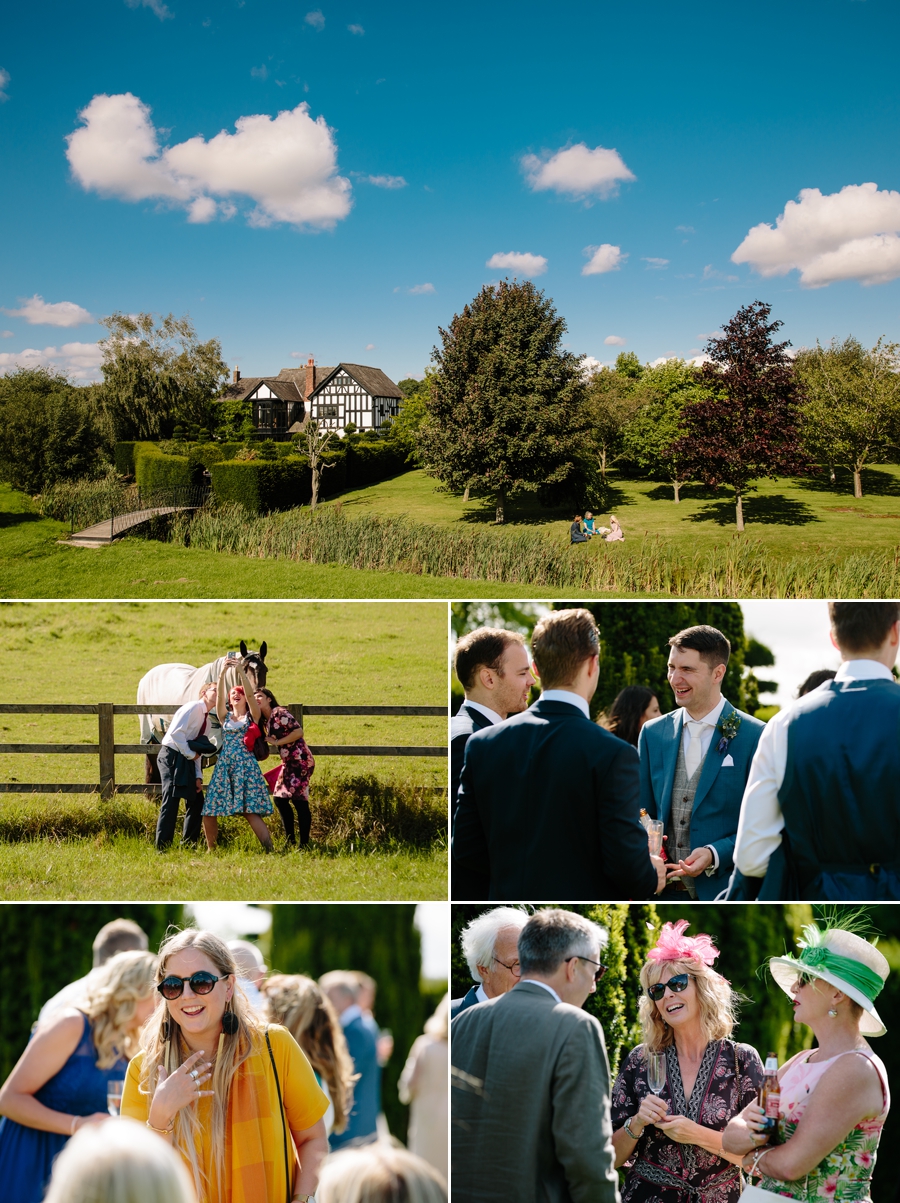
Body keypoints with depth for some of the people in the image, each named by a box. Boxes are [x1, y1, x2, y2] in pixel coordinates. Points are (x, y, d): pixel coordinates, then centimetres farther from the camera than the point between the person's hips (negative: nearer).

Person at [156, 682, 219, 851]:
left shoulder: (205, 718, 18)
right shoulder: (193, 708, -10)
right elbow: (176, 732, -20)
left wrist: (198, 777, 8)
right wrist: (190, 754, -14)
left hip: (187, 761, 10)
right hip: (172, 757, -10)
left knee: (196, 801, 10)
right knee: (171, 802, -13)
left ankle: (188, 843, 19)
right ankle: (162, 847, -11)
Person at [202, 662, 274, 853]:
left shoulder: (252, 716, 9)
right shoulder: (225, 717, 16)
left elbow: (250, 694, -7)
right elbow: (219, 696, 0)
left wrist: (241, 672, -16)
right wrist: (222, 673, -14)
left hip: (246, 765, -4)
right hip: (224, 765, 4)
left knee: (250, 811, -15)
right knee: (209, 811, -1)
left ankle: (270, 850, -18)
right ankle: (210, 849, 15)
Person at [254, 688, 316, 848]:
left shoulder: (279, 713, -12)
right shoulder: (266, 721, 15)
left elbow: (298, 732, -19)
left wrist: (276, 742, -14)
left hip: (299, 760, -10)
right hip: (288, 763, 10)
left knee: (299, 800, -9)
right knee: (280, 798, 8)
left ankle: (304, 844, -6)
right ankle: (291, 841, 15)